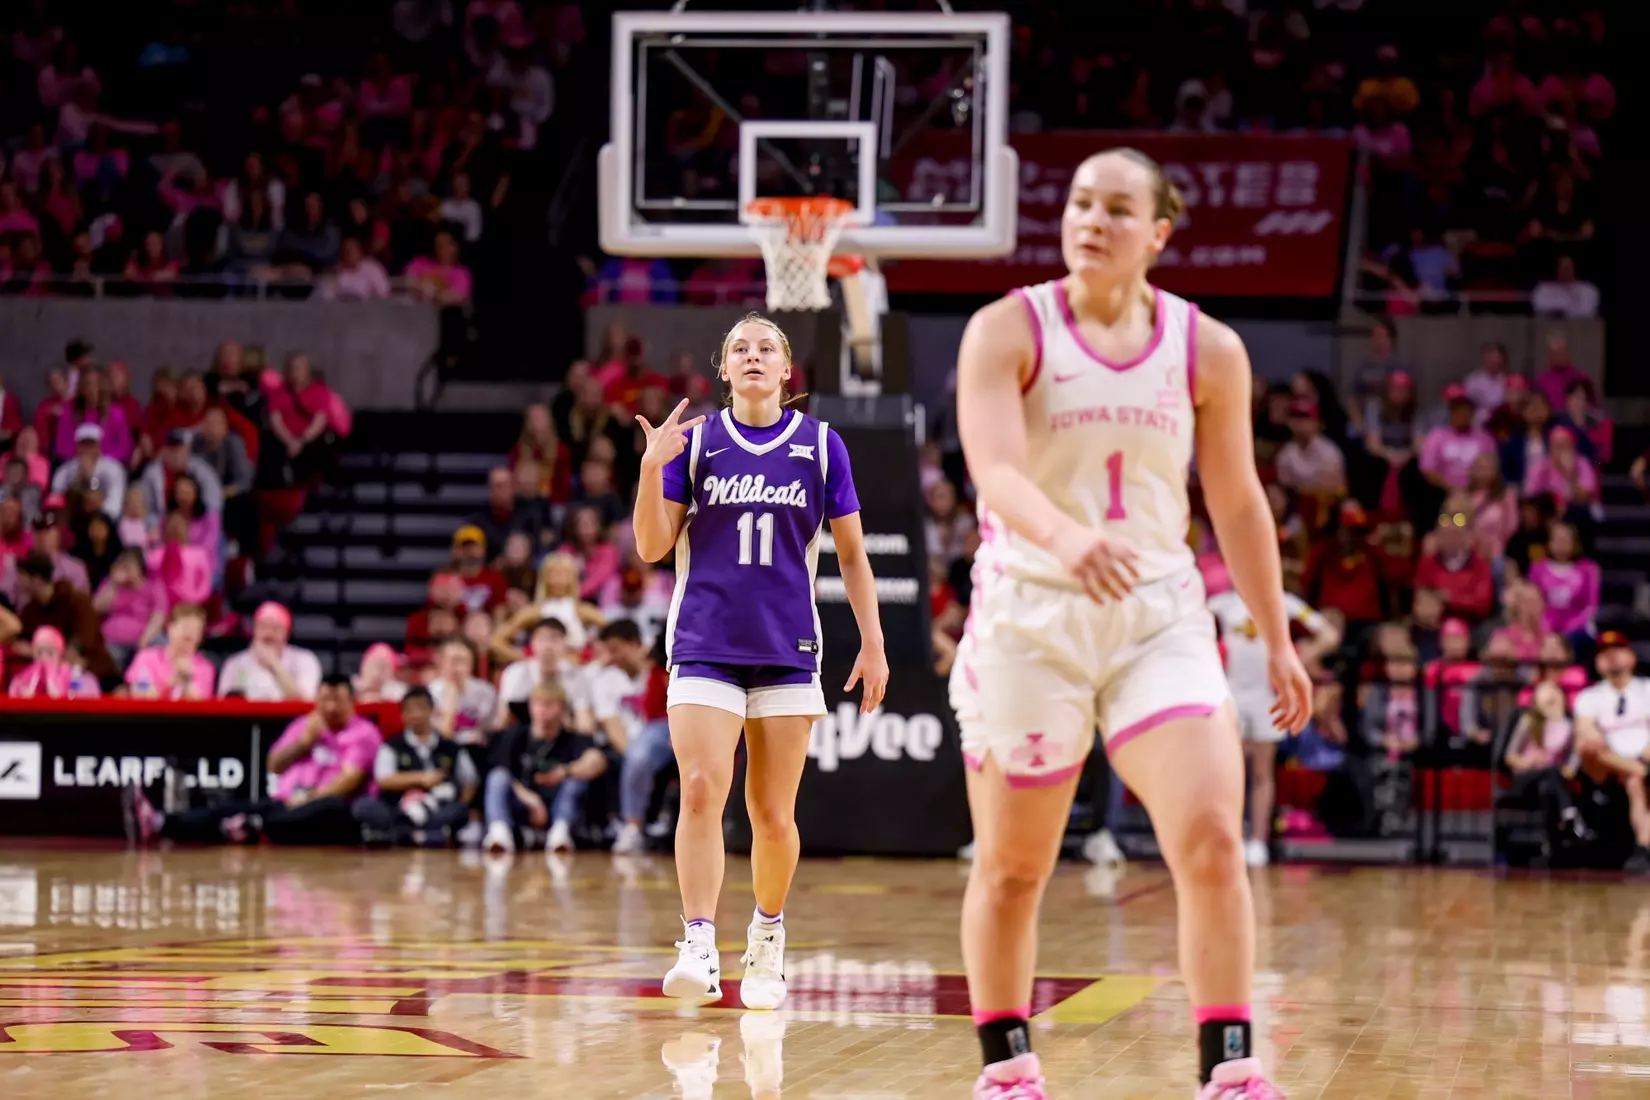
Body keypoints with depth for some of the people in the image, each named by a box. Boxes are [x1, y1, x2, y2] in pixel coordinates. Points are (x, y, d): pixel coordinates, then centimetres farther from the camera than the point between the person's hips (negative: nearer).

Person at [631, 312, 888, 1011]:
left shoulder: (820, 445, 6)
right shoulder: (695, 441, 5)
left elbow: (852, 553, 11)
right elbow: (652, 547, 1)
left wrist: (873, 644, 6)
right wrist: (652, 469, -14)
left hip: (786, 650, 1)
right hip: (704, 645, -1)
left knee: (773, 815, 3)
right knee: (701, 791, -17)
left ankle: (768, 939, 26)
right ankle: (699, 951, -22)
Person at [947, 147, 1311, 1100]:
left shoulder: (1207, 350, 1)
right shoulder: (1008, 332, -7)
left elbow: (1238, 503, 11)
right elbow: (995, 469, -23)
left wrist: (1278, 642, 13)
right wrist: (1065, 537, -43)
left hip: (1160, 618, 1)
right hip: (1029, 617, -1)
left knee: (1212, 841, -16)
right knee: (1011, 869, 9)